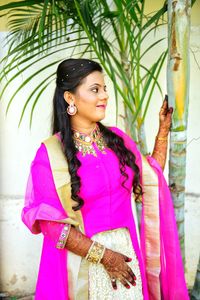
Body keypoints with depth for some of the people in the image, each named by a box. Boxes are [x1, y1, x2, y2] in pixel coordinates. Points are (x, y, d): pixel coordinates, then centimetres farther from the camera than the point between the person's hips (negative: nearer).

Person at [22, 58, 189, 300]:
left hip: (125, 250, 4)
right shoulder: (50, 153, -11)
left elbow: (150, 179, 14)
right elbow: (50, 221, -13)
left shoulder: (117, 138, 3)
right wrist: (103, 255, -15)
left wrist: (163, 130, 7)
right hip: (81, 259, -4)